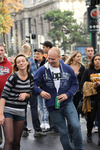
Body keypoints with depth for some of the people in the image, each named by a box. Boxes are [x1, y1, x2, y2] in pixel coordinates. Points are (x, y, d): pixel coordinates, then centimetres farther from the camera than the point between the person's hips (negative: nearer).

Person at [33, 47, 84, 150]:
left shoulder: (67, 69, 2)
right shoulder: (42, 70, -3)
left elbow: (75, 84, 8)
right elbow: (33, 84, -3)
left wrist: (67, 94, -10)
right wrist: (40, 92, -24)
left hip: (67, 103, 0)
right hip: (53, 106, 0)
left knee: (75, 126, -18)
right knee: (63, 133, 6)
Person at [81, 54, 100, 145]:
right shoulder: (88, 71, 5)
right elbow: (83, 83, 4)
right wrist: (92, 86, -10)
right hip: (91, 98, 1)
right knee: (90, 117, 7)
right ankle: (89, 134, 30)